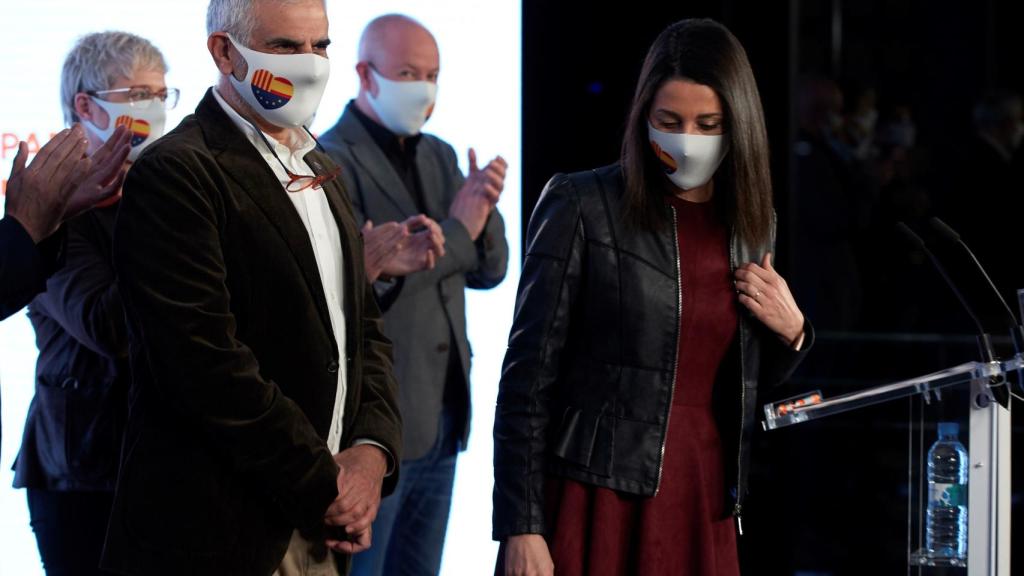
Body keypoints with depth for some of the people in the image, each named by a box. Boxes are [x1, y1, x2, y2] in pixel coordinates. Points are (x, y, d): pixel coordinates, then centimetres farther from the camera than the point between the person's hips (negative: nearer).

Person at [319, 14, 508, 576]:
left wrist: (485, 211, -7)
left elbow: (488, 271, 13)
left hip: (441, 418, 8)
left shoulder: (439, 157, 14)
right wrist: (456, 229, -17)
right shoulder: (333, 161, -11)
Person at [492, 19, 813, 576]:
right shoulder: (582, 207, -4)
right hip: (597, 504, -4)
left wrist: (790, 331, 1)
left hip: (702, 510, 5)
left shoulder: (749, 223, 11)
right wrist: (520, 529, -12)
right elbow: (528, 378, -6)